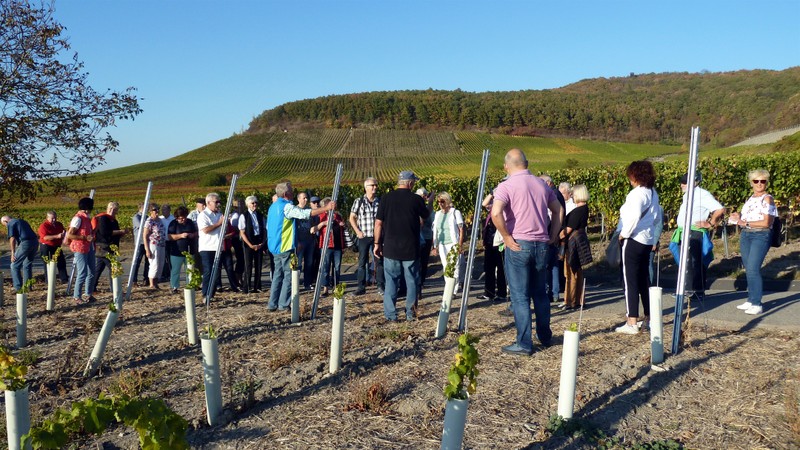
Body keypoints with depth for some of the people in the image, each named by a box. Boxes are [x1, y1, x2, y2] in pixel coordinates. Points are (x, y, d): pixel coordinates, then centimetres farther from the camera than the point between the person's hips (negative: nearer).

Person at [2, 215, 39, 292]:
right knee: (27, 265, 21)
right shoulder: (22, 221, 27)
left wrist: (13, 253, -7)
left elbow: (12, 239, -7)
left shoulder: (10, 224, 3)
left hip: (25, 243, -8)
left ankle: (18, 287, 3)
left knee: (15, 265, 5)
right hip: (35, 242, 8)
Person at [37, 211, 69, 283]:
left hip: (57, 246, 6)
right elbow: (45, 237, -26)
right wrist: (57, 236, -35)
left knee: (61, 262, 3)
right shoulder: (43, 226, -14)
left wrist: (64, 234, -7)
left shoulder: (59, 225, 6)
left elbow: (64, 233, 19)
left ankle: (64, 279, 7)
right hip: (46, 247, -6)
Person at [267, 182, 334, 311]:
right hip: (286, 247, -9)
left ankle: (273, 304, 12)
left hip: (274, 247, 9)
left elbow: (268, 227, 22)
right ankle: (284, 305, -3)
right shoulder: (286, 206, -15)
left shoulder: (273, 206, 15)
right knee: (289, 275, -3)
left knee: (278, 274, 12)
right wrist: (326, 208, -24)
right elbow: (305, 213, -26)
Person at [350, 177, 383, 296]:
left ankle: (381, 286, 11)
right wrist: (358, 231, -4)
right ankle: (361, 287, 11)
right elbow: (352, 218, 5)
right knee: (362, 263, 4)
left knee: (379, 261, 3)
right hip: (364, 237, 0)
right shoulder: (359, 201, -1)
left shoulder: (381, 201, 2)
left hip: (378, 236, 1)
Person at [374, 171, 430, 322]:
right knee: (411, 281, 11)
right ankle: (410, 313, 15)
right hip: (411, 248, -1)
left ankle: (390, 314, 7)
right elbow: (426, 216, 15)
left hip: (390, 248, 1)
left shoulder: (386, 198, -3)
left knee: (391, 281, 7)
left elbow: (378, 223, -2)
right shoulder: (416, 199, -4)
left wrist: (377, 243, 7)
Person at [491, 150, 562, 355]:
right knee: (540, 292, 17)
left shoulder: (506, 186, -8)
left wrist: (507, 237, -11)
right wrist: (553, 236, 16)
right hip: (542, 245, 5)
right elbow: (558, 210, 15)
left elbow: (496, 213, -23)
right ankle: (545, 336, 28)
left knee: (520, 296, 1)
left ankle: (524, 343, 4)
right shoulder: (542, 184, 9)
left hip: (518, 244, -5)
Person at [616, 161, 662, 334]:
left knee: (630, 281, -4)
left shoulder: (637, 193, -16)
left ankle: (631, 323, -2)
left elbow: (634, 216, -26)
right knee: (644, 279, 16)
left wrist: (624, 233, -14)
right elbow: (657, 217, 19)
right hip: (648, 240, 9)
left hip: (633, 240, -9)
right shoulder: (653, 193, 11)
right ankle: (648, 318, 24)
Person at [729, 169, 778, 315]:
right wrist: (738, 218, 3)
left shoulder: (767, 199, -5)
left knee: (753, 269, -14)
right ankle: (751, 300, 18)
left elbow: (766, 223, -13)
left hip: (761, 236, -7)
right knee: (748, 270, 8)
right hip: (745, 236, 7)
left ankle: (757, 304, -8)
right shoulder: (750, 199, 16)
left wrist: (745, 223, -14)